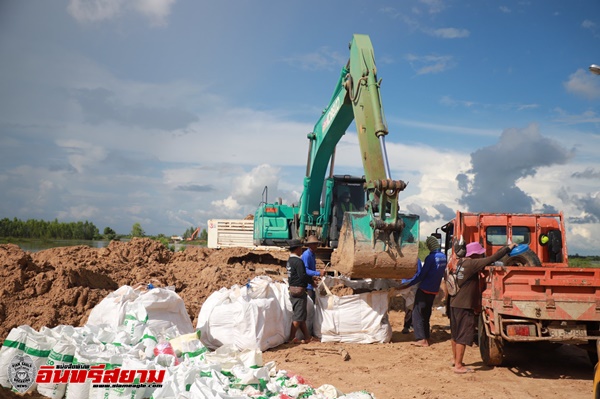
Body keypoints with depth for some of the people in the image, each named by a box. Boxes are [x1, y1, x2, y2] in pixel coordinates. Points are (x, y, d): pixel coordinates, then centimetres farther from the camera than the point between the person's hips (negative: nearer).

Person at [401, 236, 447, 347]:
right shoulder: (443, 257, 5)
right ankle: (427, 338, 17)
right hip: (434, 291, 8)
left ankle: (422, 339, -5)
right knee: (426, 314, 15)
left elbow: (420, 275, -18)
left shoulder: (430, 258, -18)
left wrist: (406, 283, -12)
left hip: (424, 290, -7)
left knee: (417, 313, -1)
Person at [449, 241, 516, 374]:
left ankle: (455, 358, 37)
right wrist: (508, 248, -9)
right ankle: (458, 366, 0)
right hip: (464, 305, -9)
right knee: (463, 335, -3)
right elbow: (492, 259, -19)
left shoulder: (461, 262, 7)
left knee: (455, 333, 21)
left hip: (455, 303, 9)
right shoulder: (471, 264, -18)